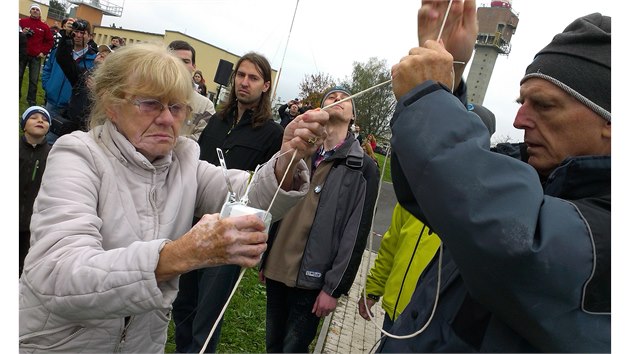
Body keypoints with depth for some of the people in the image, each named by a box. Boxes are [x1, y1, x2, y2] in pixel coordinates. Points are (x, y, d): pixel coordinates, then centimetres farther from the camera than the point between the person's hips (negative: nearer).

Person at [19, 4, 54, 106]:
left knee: (34, 80, -1)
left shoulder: (44, 26, 5)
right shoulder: (22, 22, 4)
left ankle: (31, 100, 7)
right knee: (18, 76, 6)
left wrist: (44, 52, 0)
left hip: (36, 57, 0)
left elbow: (50, 41, 10)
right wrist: (21, 33, -13)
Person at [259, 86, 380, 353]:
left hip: (313, 278, -4)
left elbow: (356, 233, -10)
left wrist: (334, 287, -12)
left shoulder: (363, 167, -6)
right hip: (278, 269, 5)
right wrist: (265, 258, 13)